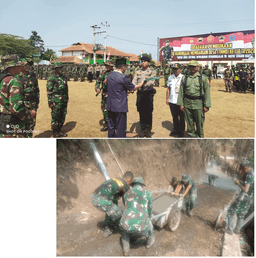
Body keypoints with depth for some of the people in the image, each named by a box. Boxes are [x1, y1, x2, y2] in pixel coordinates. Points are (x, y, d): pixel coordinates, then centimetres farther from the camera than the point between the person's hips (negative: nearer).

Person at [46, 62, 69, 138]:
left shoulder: (63, 77, 12)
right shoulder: (51, 78, -8)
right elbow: (49, 91, -10)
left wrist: (66, 100, 18)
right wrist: (50, 102, -13)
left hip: (64, 101, 7)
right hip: (56, 102, -7)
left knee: (62, 117, 12)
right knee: (55, 118, 1)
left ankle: (59, 131, 25)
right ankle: (55, 133, 11)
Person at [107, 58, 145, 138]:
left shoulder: (109, 76, 7)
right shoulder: (123, 77, -15)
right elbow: (133, 88, -5)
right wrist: (142, 84, 12)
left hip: (110, 106, 7)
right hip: (120, 107, -7)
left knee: (111, 127, 16)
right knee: (120, 129, 3)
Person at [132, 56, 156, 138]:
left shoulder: (151, 72, 0)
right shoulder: (138, 72, 11)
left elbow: (151, 82, -16)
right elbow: (134, 82, 0)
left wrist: (144, 84, -35)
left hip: (148, 93, -3)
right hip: (140, 93, 3)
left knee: (148, 113, 1)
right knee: (141, 113, 8)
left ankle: (148, 130, 13)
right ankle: (142, 130, 18)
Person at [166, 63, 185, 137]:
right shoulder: (170, 77, 11)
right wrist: (167, 98, 9)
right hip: (172, 101, 4)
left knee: (181, 117, 6)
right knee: (174, 117, 13)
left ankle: (181, 131, 19)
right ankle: (175, 130, 26)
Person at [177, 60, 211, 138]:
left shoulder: (203, 78, 2)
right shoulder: (184, 78, 9)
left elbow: (207, 92, -1)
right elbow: (181, 92, 9)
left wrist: (206, 105, -6)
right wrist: (181, 104, 3)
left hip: (198, 103, -2)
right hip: (187, 103, 2)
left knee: (199, 123, 5)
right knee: (189, 123, 9)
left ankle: (200, 137, 22)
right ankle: (191, 136, 23)